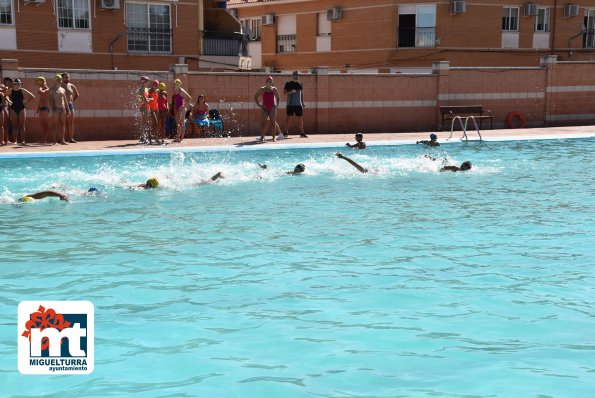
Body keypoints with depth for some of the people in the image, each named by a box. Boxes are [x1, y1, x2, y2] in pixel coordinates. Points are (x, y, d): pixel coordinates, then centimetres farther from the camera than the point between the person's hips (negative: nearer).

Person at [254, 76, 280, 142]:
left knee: (273, 123, 2)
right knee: (263, 122, -7)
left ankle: (273, 137, 7)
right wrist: (259, 105, -6)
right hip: (265, 108, -2)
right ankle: (262, 137, -4)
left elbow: (277, 97, 18)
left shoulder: (274, 89, 4)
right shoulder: (262, 89, -3)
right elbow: (255, 97, 1)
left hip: (272, 109, 2)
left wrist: (276, 105, 5)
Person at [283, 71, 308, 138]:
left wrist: (303, 103, 14)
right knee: (288, 117, -3)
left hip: (298, 104, 4)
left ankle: (302, 133, 11)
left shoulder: (300, 84, 13)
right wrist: (290, 92, -22)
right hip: (290, 104, -4)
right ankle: (286, 133, 2)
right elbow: (284, 92, -4)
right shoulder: (288, 84, 0)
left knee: (300, 118, 6)